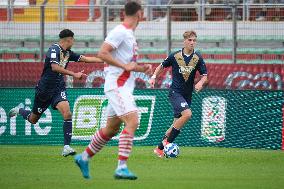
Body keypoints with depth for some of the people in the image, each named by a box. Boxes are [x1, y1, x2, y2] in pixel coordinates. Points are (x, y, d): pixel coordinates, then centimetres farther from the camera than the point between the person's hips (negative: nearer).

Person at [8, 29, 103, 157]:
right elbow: (55, 67, -31)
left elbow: (85, 59, 10)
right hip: (44, 89, -5)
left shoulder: (68, 53, 6)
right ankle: (20, 110, 46)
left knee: (67, 113, -20)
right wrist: (74, 74, -33)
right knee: (33, 119, 11)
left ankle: (66, 147, -21)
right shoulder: (54, 49, -17)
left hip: (59, 89, 5)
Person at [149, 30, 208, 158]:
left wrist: (201, 83, -21)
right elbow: (162, 66, 11)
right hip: (175, 91, -4)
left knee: (177, 124, 6)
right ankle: (167, 141, -15)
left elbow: (204, 76, 1)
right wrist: (154, 77, -4)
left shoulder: (198, 58, -1)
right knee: (187, 114, -26)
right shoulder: (175, 56, -5)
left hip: (187, 95, 4)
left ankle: (160, 148, 20)